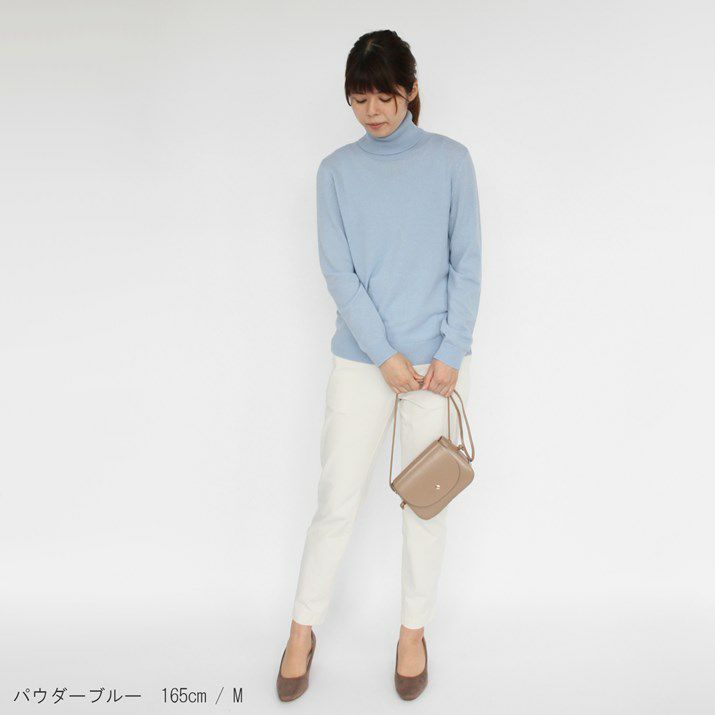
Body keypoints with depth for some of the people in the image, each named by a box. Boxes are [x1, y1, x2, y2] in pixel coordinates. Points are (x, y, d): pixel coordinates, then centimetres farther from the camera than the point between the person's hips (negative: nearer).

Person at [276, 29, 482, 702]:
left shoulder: (450, 160, 3)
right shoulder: (337, 171, 4)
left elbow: (466, 263, 1)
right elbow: (338, 271, -2)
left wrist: (451, 353, -8)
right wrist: (386, 355, -11)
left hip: (436, 361, 0)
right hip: (360, 360, 0)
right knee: (337, 501, 3)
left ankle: (413, 629, 27)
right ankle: (303, 629, 22)